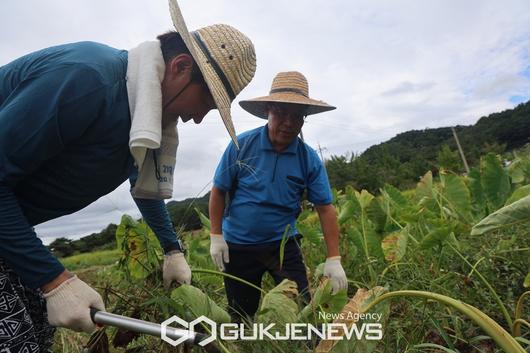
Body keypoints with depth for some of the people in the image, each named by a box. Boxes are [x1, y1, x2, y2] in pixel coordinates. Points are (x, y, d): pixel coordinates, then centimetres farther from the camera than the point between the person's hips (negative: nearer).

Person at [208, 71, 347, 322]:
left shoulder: (309, 158, -8)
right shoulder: (242, 145, -12)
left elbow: (325, 208, -7)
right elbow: (218, 191, -4)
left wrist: (334, 259, -12)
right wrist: (216, 237, -6)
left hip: (283, 244, 1)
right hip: (238, 245, 0)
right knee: (241, 317, 17)